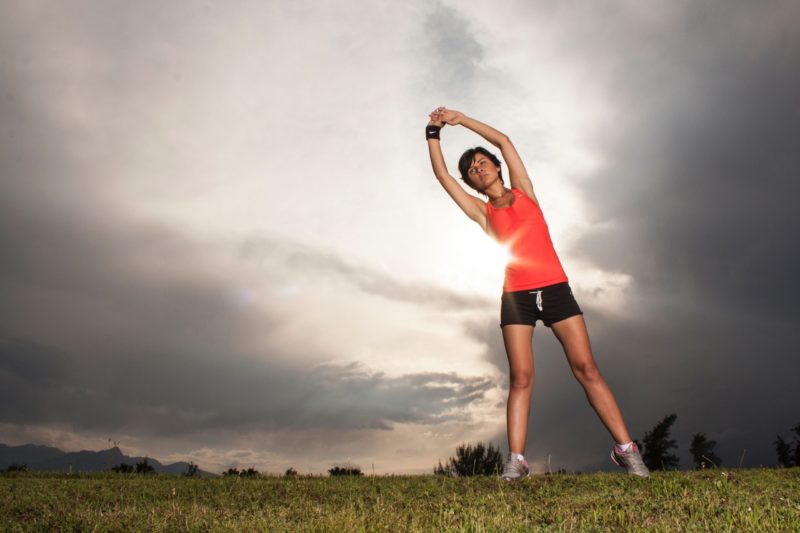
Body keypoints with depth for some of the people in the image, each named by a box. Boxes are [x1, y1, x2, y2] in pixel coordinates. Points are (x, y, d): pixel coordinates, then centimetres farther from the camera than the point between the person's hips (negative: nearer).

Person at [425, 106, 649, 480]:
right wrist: (434, 132, 12)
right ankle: (516, 459, -7)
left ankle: (625, 448, -2)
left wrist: (461, 118, 15)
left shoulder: (524, 190, 14)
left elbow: (503, 141, 12)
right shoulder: (482, 211, 12)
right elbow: (441, 174, 9)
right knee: (521, 377, -7)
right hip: (516, 296, 0)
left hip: (554, 288, 0)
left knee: (586, 368, -4)